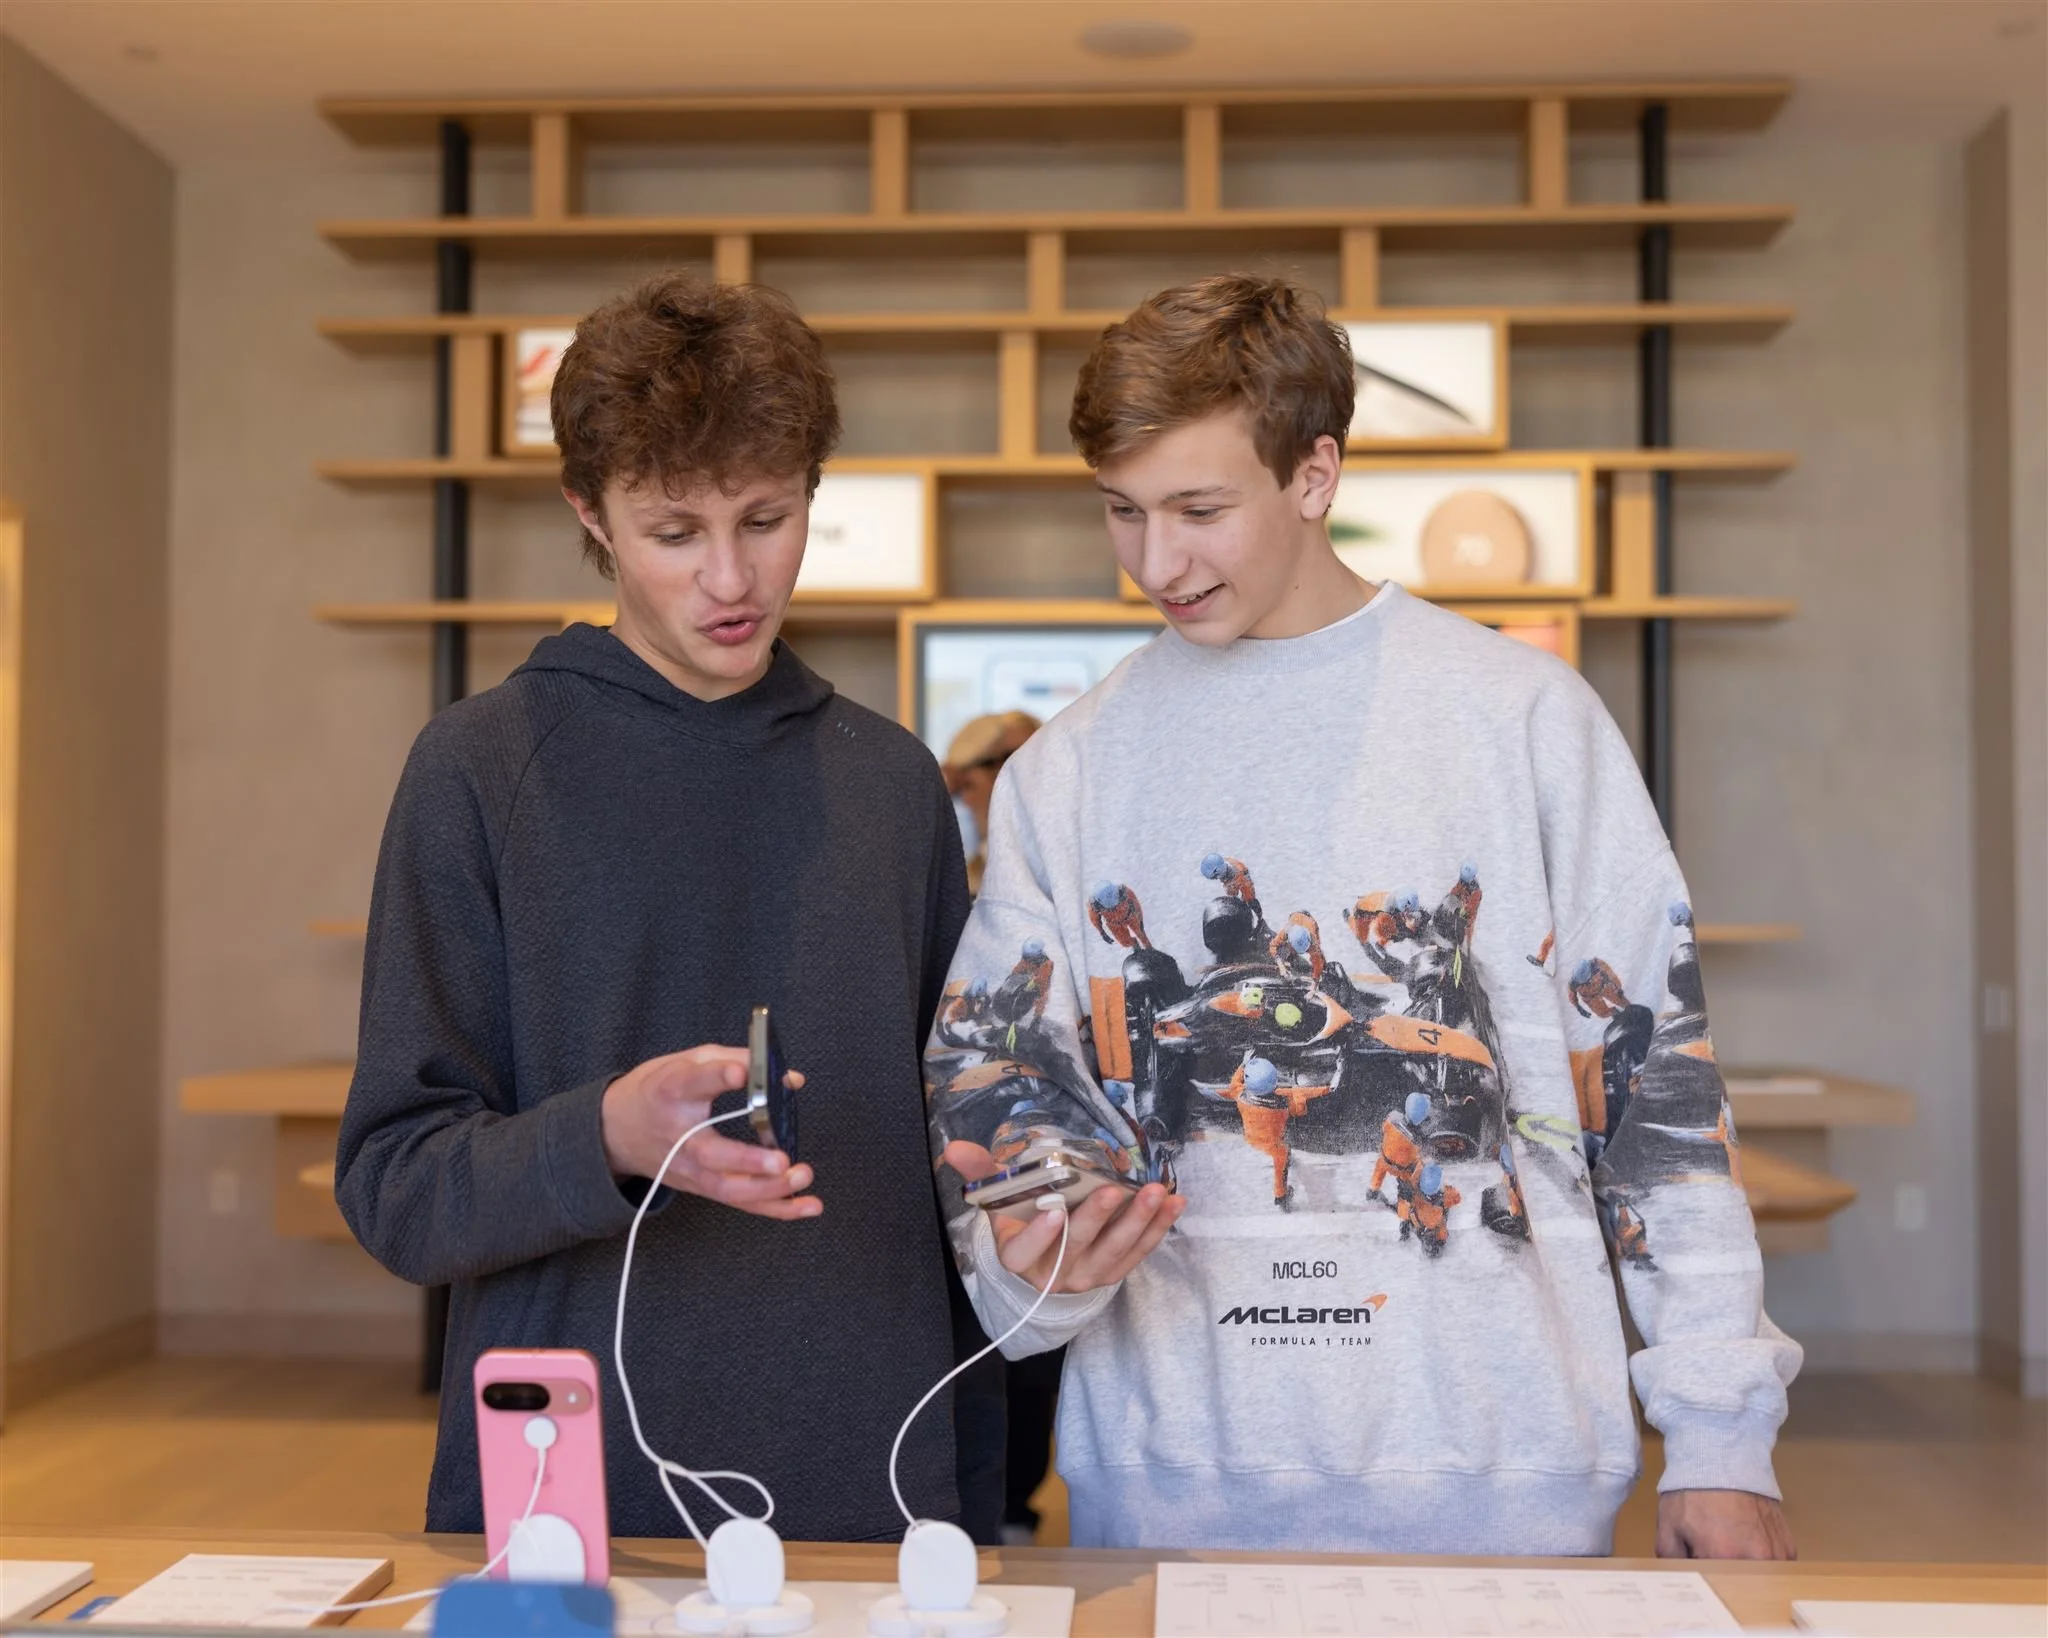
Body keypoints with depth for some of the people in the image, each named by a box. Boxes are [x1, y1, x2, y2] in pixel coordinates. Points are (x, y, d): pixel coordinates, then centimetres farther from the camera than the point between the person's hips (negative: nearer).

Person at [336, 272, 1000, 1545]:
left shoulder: (893, 780, 5)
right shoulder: (482, 766, -6)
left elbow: (952, 1156, 10)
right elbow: (392, 1184, -8)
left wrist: (976, 1496, 7)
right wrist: (606, 1139, -27)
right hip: (562, 1491, -3)